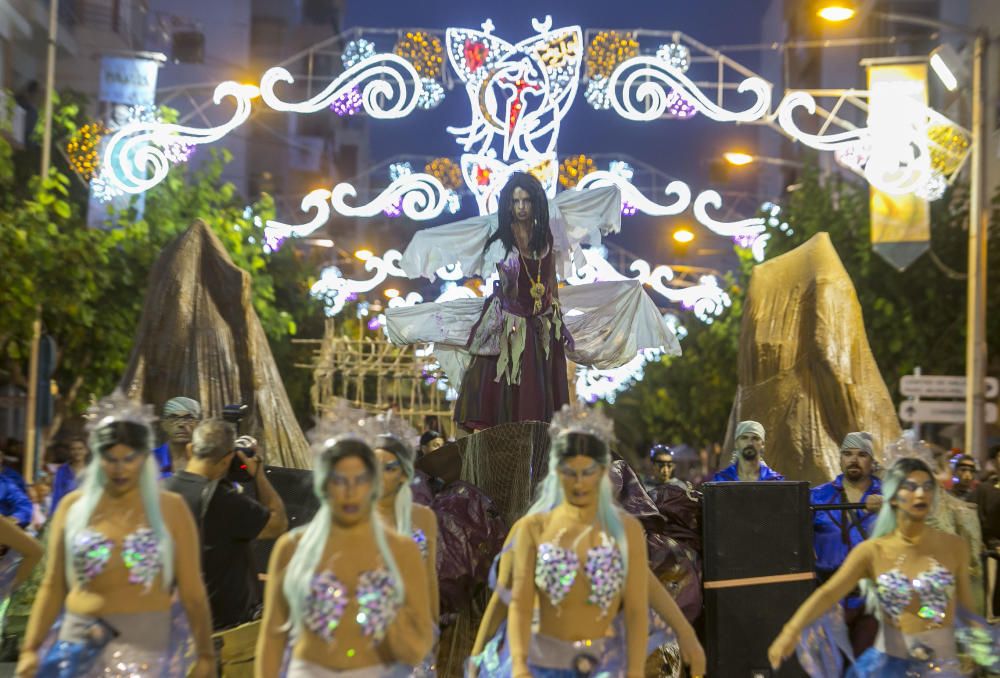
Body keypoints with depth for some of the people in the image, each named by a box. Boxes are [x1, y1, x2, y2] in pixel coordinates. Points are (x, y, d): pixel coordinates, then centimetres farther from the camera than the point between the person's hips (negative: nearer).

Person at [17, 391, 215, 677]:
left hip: (146, 646, -2)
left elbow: (192, 593, -1)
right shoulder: (73, 506, 5)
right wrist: (31, 649, 3)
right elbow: (52, 587, 9)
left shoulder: (170, 508, -1)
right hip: (79, 644, 2)